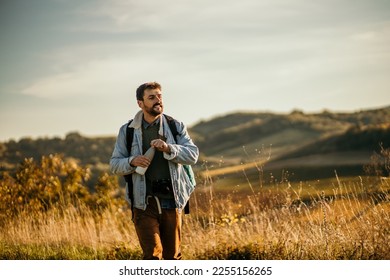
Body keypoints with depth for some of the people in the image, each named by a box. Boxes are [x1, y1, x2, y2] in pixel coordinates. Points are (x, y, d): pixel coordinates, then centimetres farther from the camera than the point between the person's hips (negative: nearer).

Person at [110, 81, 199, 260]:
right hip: (144, 203, -1)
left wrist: (168, 148, -21)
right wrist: (132, 162, -16)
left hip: (171, 200, 1)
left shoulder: (176, 127, 6)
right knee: (152, 254, -10)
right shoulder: (127, 131, 5)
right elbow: (114, 164, 6)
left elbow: (193, 155, -4)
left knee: (172, 255, 9)